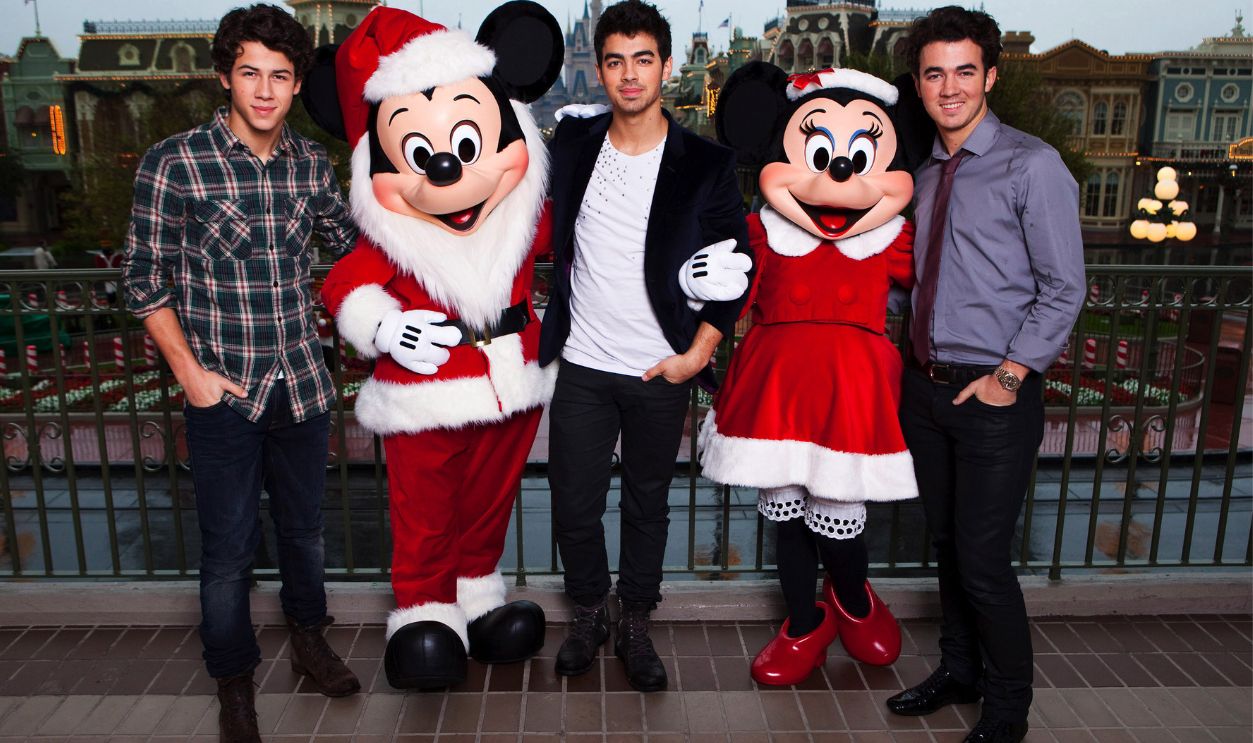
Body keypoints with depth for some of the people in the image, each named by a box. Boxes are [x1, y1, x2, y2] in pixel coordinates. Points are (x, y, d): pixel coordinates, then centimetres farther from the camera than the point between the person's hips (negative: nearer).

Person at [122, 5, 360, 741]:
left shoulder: (312, 161, 0)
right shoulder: (174, 163, -10)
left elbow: (349, 239, 16)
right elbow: (145, 278, -5)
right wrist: (190, 371, -9)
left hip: (303, 382, 4)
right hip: (225, 391, -3)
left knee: (305, 526, 19)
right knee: (230, 546, 8)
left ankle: (309, 639, 43)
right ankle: (235, 681, 30)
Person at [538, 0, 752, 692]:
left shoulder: (705, 164, -5)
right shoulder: (572, 144, 2)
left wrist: (697, 353, -6)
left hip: (661, 373, -2)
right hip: (583, 366, 2)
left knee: (647, 507, 13)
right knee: (573, 508, 8)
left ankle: (636, 624, 33)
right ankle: (589, 613, 33)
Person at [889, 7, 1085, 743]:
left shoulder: (1032, 165, -9)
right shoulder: (925, 176, 11)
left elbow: (1064, 287, -11)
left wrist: (1009, 376, -14)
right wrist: (918, 362, 6)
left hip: (993, 394, -6)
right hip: (926, 386, 6)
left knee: (983, 559, -2)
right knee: (947, 543, 18)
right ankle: (959, 670, 37)